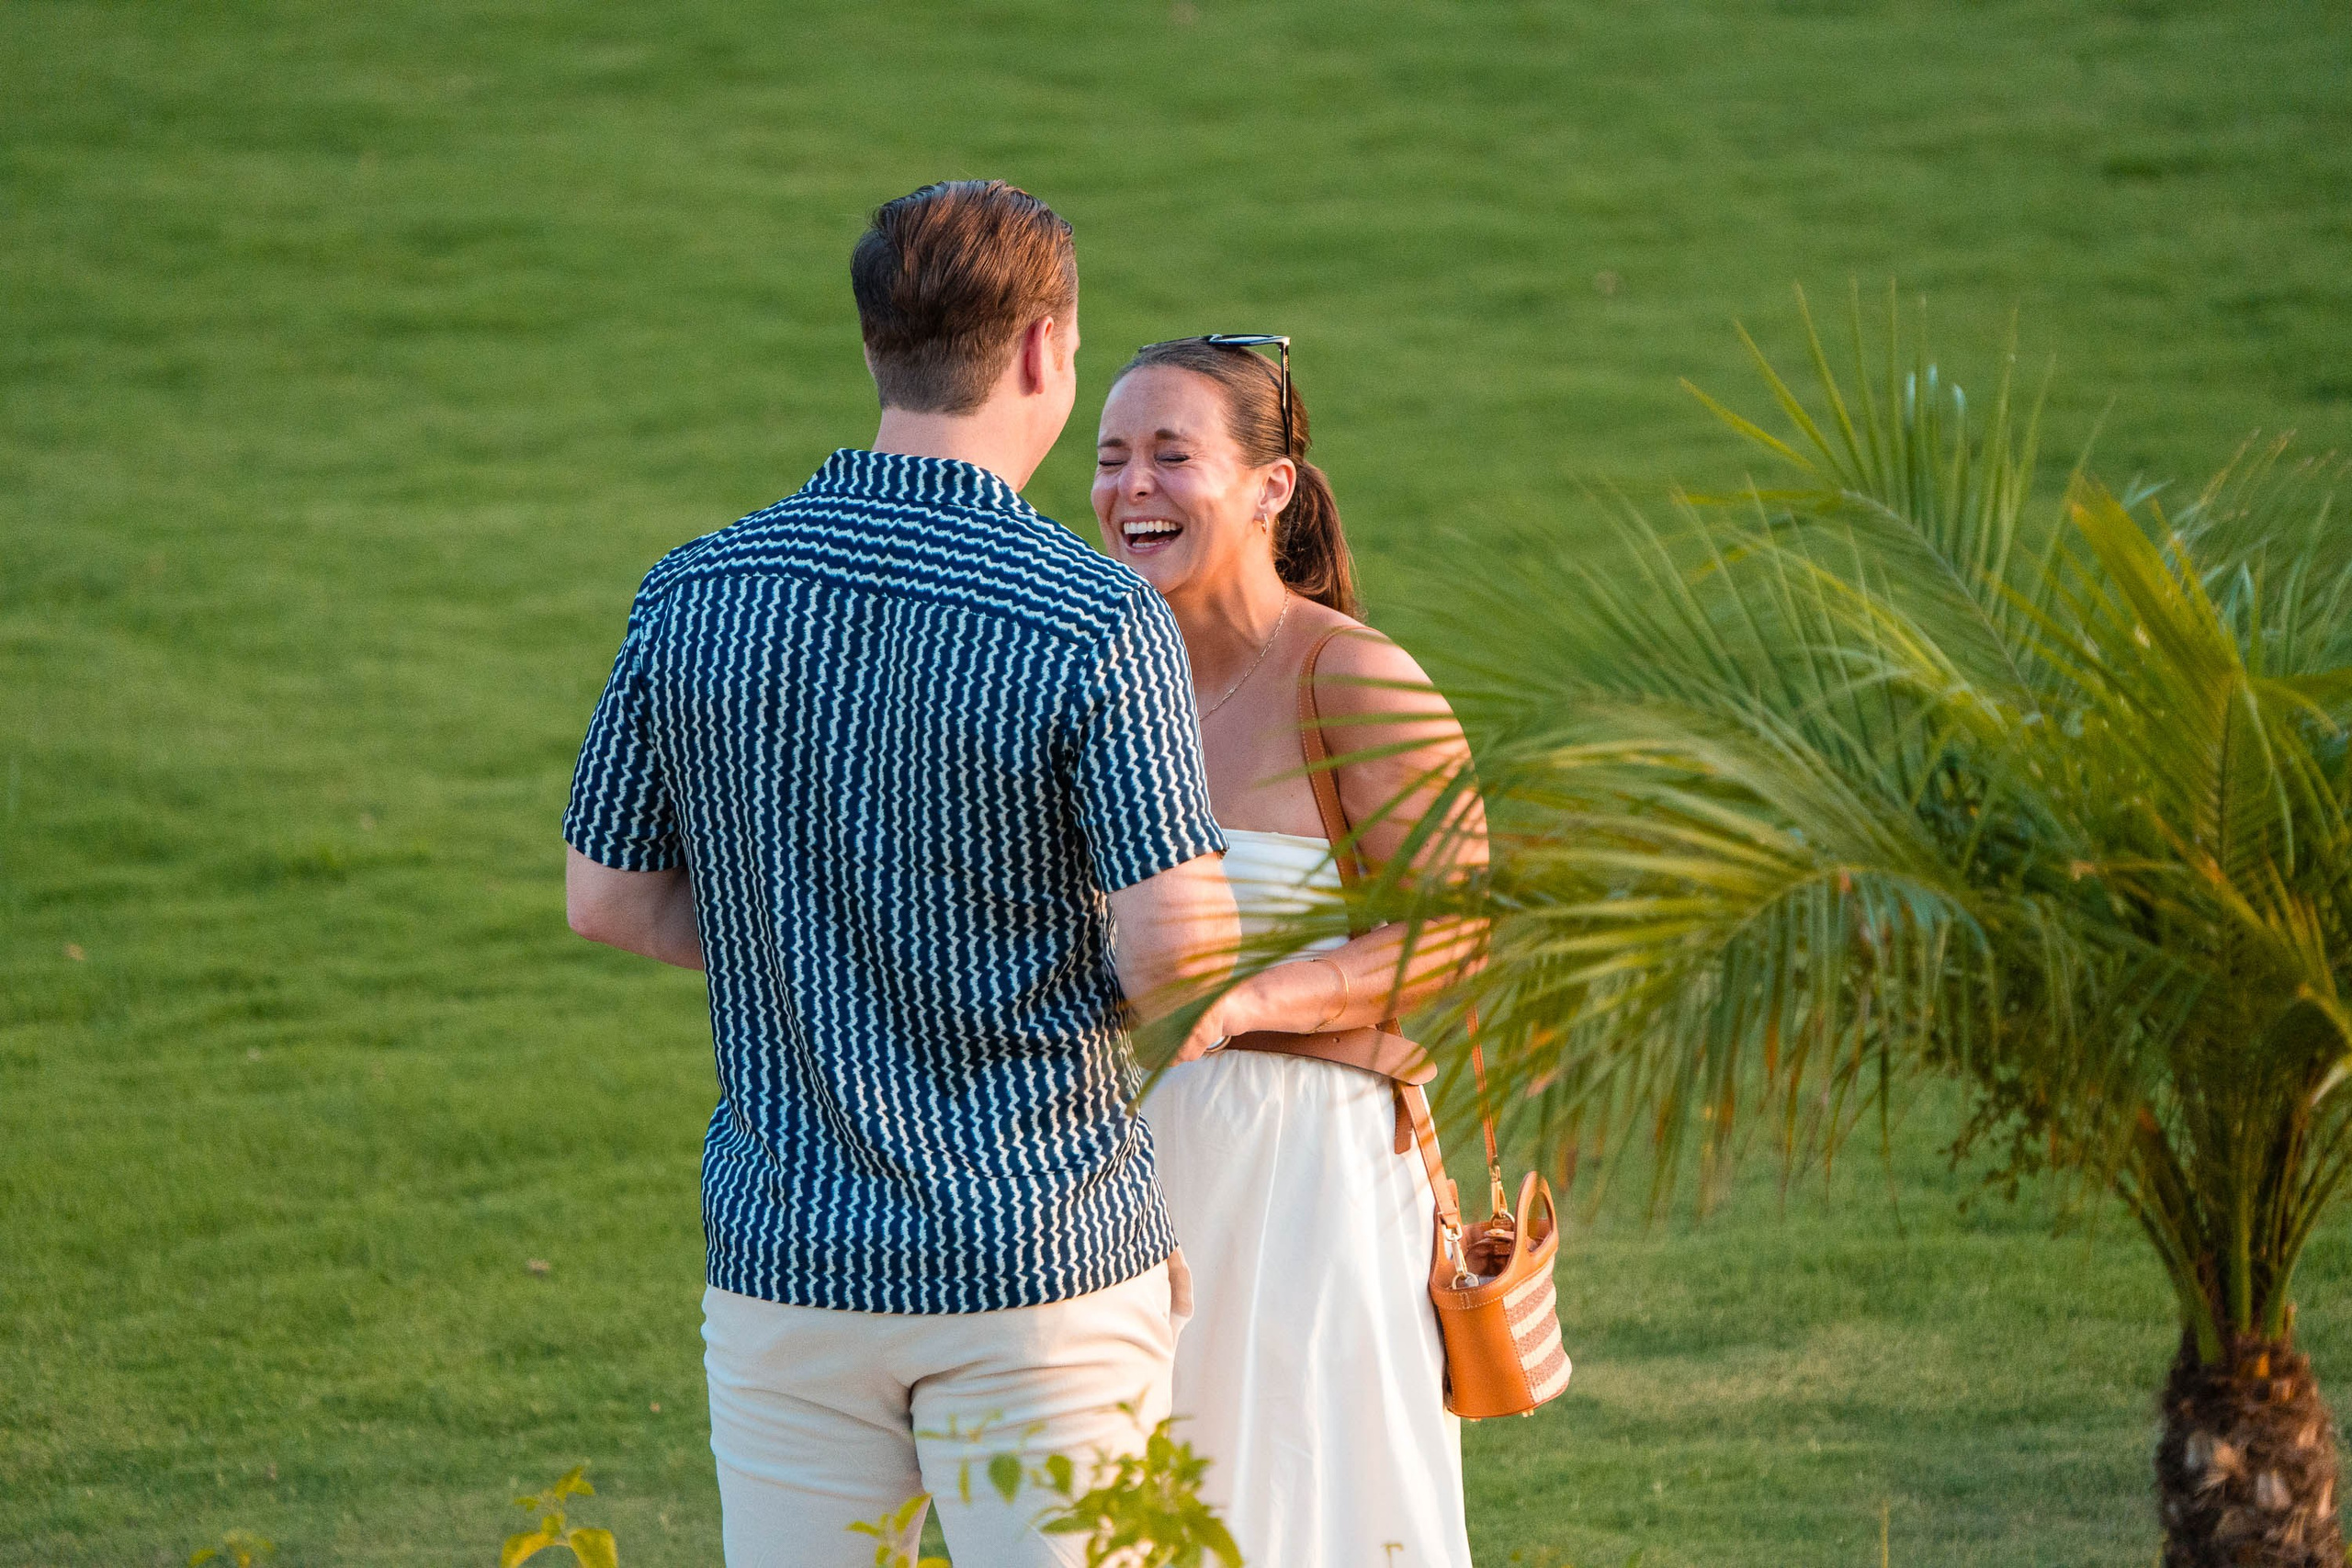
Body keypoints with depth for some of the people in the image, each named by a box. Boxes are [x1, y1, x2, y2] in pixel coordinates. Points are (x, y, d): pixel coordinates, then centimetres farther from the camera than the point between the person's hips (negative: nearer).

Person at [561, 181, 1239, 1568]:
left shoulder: (694, 597, -1)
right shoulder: (1099, 623, -14)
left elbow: (609, 900, 6)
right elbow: (1179, 942, -18)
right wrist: (1102, 990, 4)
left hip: (784, 1253, 4)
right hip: (1043, 1257, -4)